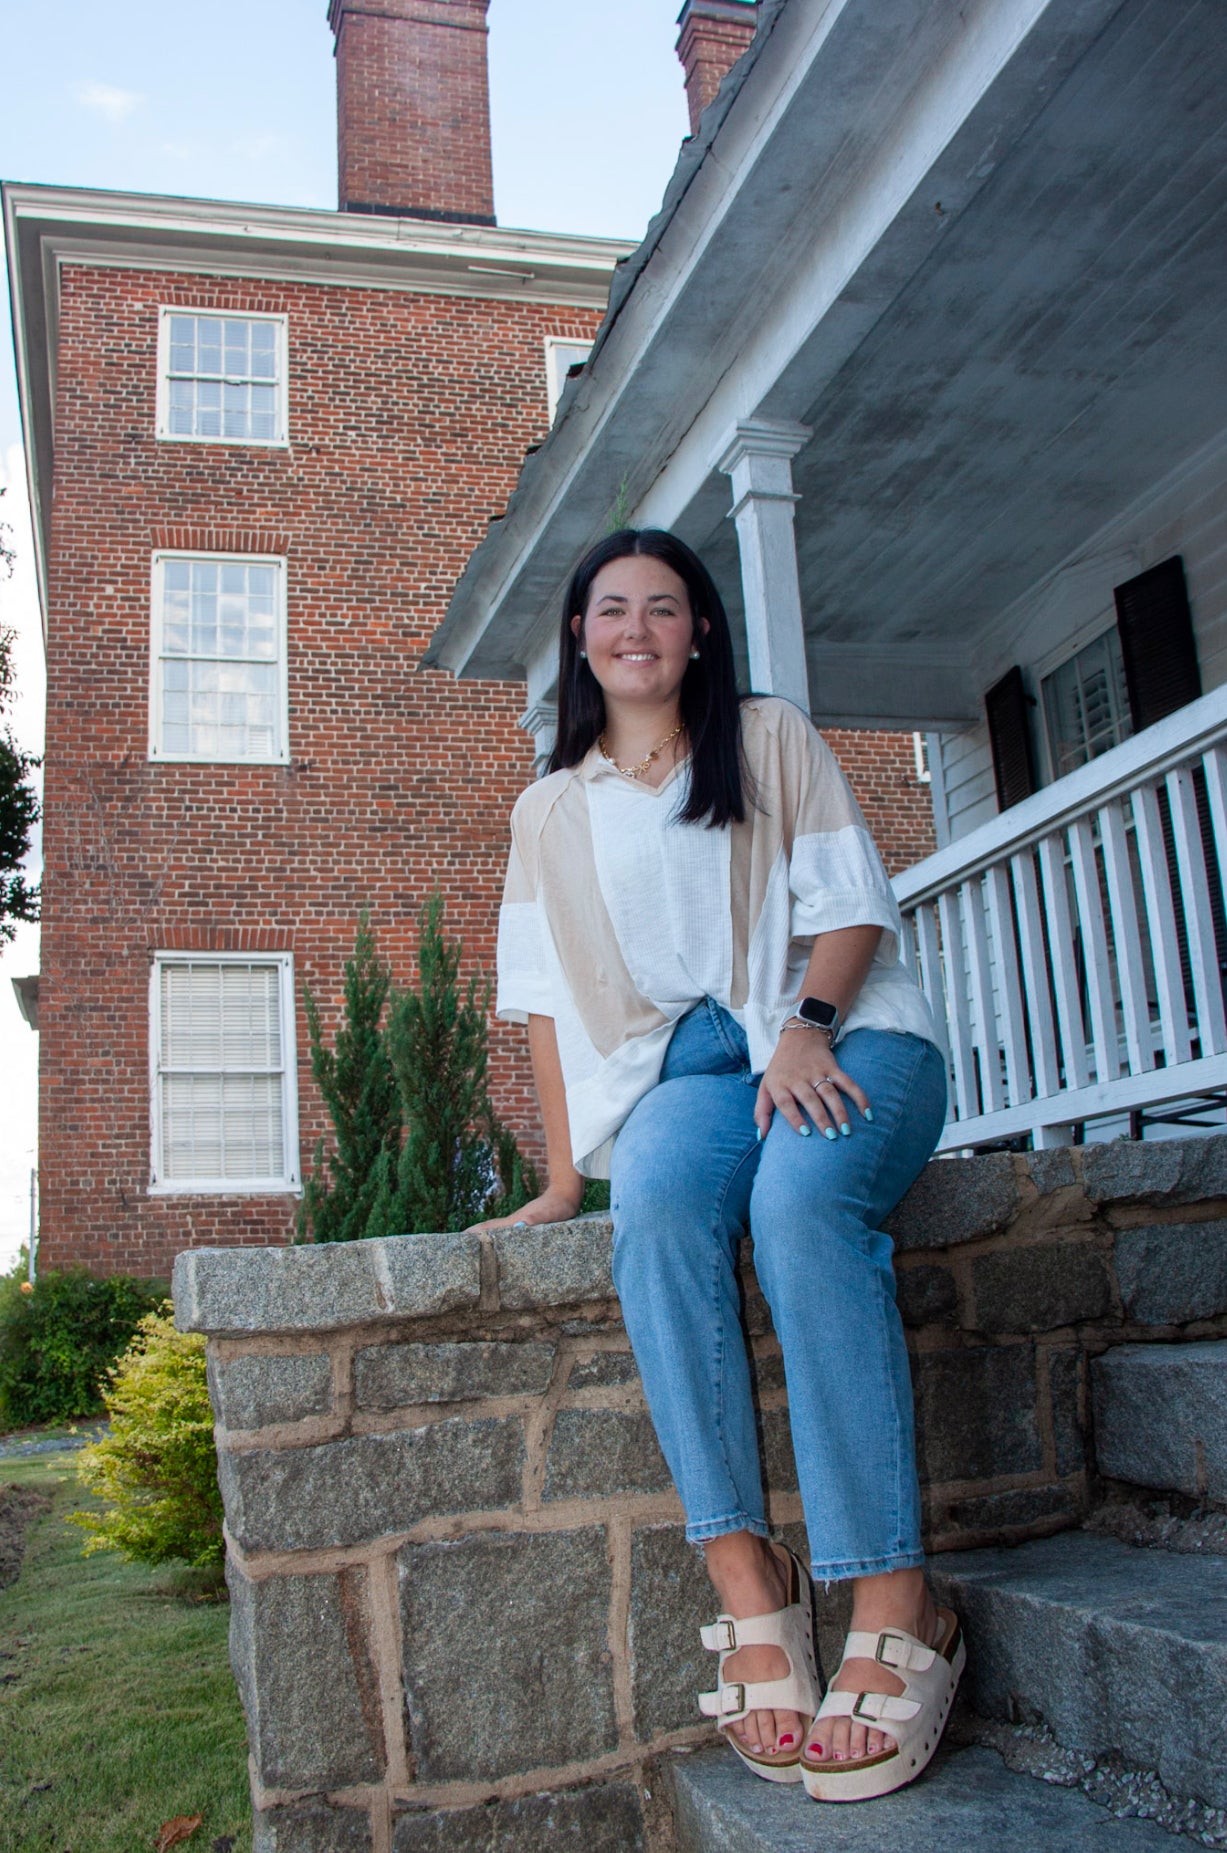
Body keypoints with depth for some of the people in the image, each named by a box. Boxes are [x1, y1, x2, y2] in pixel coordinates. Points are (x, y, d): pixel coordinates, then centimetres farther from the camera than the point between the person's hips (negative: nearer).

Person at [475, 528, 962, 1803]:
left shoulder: (772, 740, 14)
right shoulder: (552, 810, 19)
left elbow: (847, 904, 5)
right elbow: (547, 993, 12)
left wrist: (809, 1026, -16)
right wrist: (563, 1172, 1)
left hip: (843, 1036, -1)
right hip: (689, 1062, 2)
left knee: (802, 1195, -35)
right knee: (654, 1200, -34)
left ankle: (894, 1610, -35)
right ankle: (746, 1581, -34)